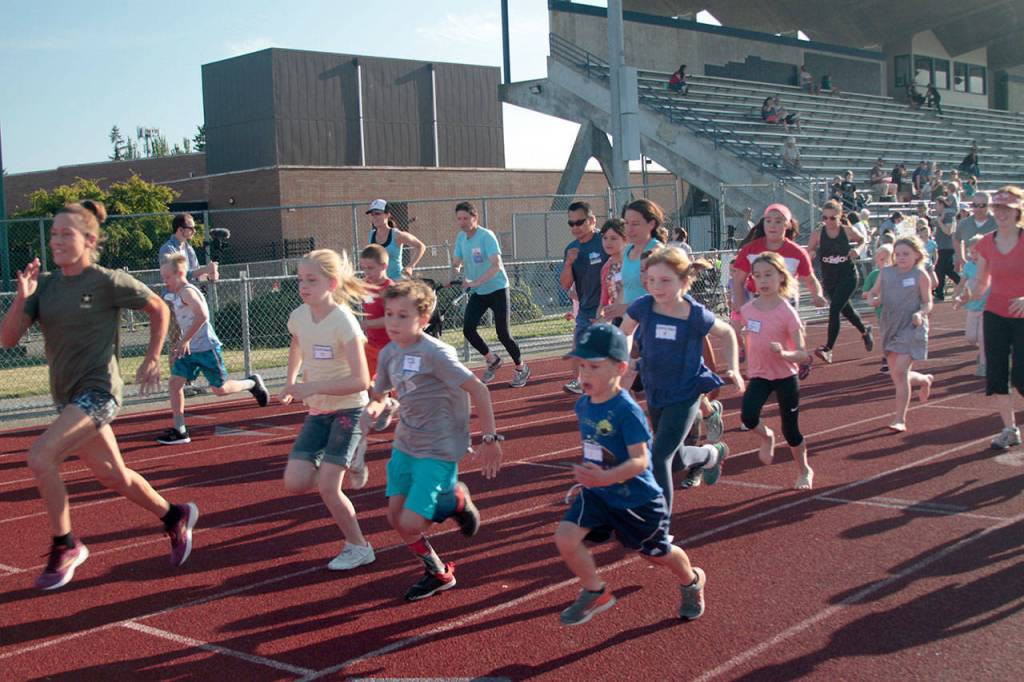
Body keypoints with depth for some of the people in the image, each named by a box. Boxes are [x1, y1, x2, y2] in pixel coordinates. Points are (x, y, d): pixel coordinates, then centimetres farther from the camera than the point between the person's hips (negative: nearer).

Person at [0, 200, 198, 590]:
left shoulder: (109, 281, -11)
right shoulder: (46, 284, 4)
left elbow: (159, 310, 3)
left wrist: (152, 359, 3)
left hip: (97, 392, -7)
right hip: (68, 396, 7)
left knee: (39, 456, -23)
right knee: (112, 476, 16)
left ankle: (65, 547, -7)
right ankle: (175, 518, 38)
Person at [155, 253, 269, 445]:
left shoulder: (187, 291, -16)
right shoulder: (176, 296, 14)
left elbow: (202, 316, -30)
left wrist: (184, 341, -25)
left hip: (206, 347, -9)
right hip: (190, 350, 9)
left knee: (219, 389, -2)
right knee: (174, 383, -2)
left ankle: (252, 383, 24)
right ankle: (179, 430, 0)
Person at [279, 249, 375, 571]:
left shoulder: (343, 321, -22)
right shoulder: (298, 316, -3)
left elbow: (361, 381, -26)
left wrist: (314, 387, -32)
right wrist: (291, 382, 10)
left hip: (348, 409, -6)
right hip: (317, 411, 6)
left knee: (327, 487, -11)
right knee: (295, 483, -6)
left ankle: (358, 547, 9)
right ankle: (336, 465, 24)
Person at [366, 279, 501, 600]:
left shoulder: (434, 353, -20)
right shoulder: (389, 353, 2)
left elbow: (478, 389, -20)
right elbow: (380, 394, 18)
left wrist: (490, 438, -19)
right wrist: (375, 407, -2)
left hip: (438, 451, -7)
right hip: (405, 446, 7)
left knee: (410, 525, -13)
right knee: (396, 517, 6)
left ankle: (455, 499, 15)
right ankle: (438, 574, 27)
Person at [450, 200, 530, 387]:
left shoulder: (486, 236, -19)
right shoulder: (461, 237, 2)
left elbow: (496, 265, -28)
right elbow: (456, 263, 10)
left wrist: (475, 282, -36)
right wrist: (455, 271, -14)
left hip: (497, 289, -6)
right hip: (477, 293, 6)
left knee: (503, 333, -5)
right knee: (468, 329, -7)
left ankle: (521, 368, 17)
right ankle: (492, 360, 17)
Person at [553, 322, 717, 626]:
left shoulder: (627, 410, -27)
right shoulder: (583, 405, -4)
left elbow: (640, 461, -31)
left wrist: (605, 477, -45)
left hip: (637, 498, -6)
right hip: (597, 494, 6)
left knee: (657, 553, 16)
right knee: (565, 536, -14)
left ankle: (691, 580, 50)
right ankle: (595, 594, 9)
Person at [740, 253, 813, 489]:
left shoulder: (787, 313, -16)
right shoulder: (747, 310, -4)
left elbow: (803, 354, -18)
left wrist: (783, 353, -38)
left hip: (785, 376, -3)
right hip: (759, 375, 3)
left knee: (790, 429, 6)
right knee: (748, 417, -22)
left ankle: (804, 471, 32)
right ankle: (766, 437, 12)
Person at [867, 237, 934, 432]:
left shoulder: (920, 275, -5)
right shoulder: (886, 273, 6)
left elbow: (928, 302, -2)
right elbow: (873, 293, 15)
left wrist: (921, 313, -23)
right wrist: (873, 300, -8)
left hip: (912, 329, -5)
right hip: (890, 328, 5)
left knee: (901, 372, -15)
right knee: (896, 376, 12)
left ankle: (900, 419, -9)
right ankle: (925, 380, 46)